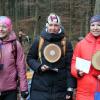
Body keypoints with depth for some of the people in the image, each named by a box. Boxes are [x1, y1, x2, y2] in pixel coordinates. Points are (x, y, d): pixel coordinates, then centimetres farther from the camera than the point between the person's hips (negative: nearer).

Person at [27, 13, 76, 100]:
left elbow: (69, 67, 0)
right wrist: (39, 67, -10)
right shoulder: (38, 41, 1)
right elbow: (30, 58, 10)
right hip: (40, 89, 0)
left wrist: (70, 88, -4)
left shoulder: (66, 43, 0)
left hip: (60, 90, 0)